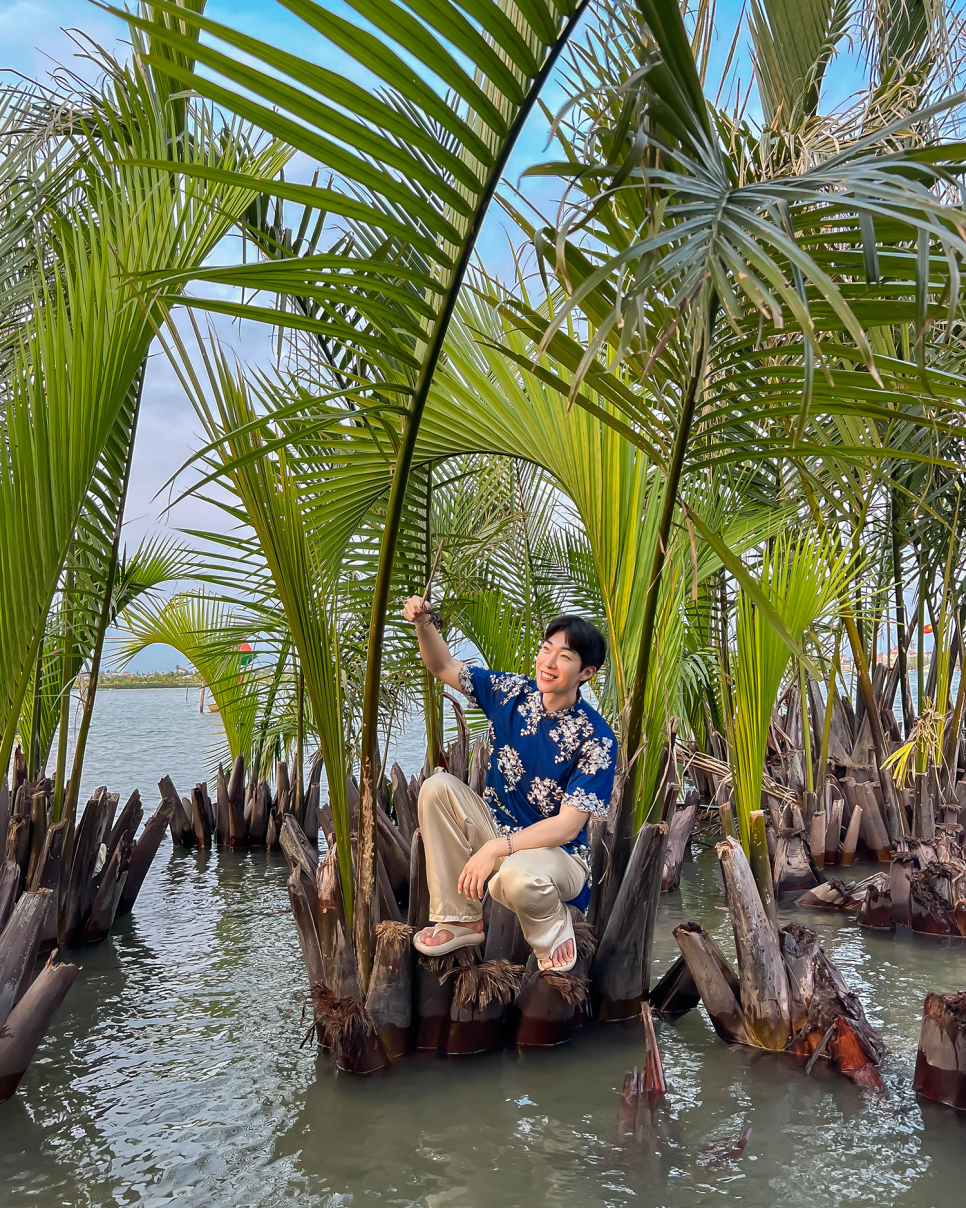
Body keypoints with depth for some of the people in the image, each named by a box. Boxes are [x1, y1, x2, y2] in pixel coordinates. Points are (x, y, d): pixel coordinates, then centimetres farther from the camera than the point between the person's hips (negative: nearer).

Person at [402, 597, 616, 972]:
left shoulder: (596, 740, -20)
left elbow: (567, 826, -24)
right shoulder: (511, 693, -6)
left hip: (556, 853, -5)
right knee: (437, 787, -18)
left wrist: (495, 848, -34)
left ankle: (553, 926, 0)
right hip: (497, 830, 6)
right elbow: (444, 667, 5)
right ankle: (462, 919, -8)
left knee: (515, 878, -40)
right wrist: (423, 624, -15)